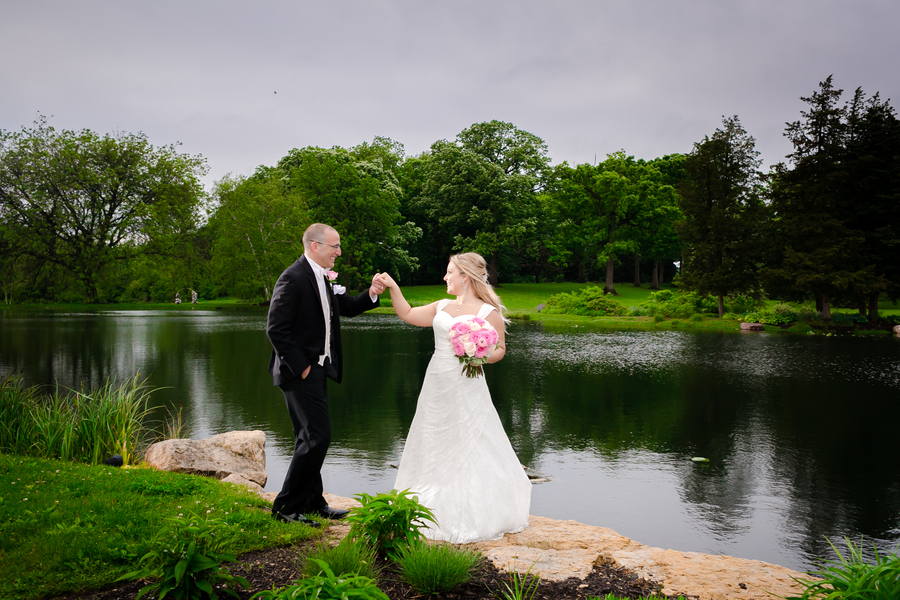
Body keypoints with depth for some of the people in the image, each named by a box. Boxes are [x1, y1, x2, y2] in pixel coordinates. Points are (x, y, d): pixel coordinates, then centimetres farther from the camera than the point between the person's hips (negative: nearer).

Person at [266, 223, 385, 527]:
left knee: (311, 437, 16)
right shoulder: (293, 278, -18)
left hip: (317, 369, 10)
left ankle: (312, 501, 28)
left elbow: (347, 308, 16)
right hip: (301, 371, -10)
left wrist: (372, 293, -2)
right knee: (318, 436, -10)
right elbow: (276, 329, -20)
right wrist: (300, 367, -18)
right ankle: (286, 506, 1)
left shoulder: (324, 277, 10)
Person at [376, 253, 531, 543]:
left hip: (466, 387, -6)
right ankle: (439, 514, 26)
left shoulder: (488, 312, -5)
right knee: (435, 448, 12)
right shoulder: (442, 306, 12)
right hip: (437, 386, 7)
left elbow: (500, 348, -1)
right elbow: (408, 314, 19)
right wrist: (393, 288, 12)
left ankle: (474, 518, 9)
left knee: (468, 451, -3)